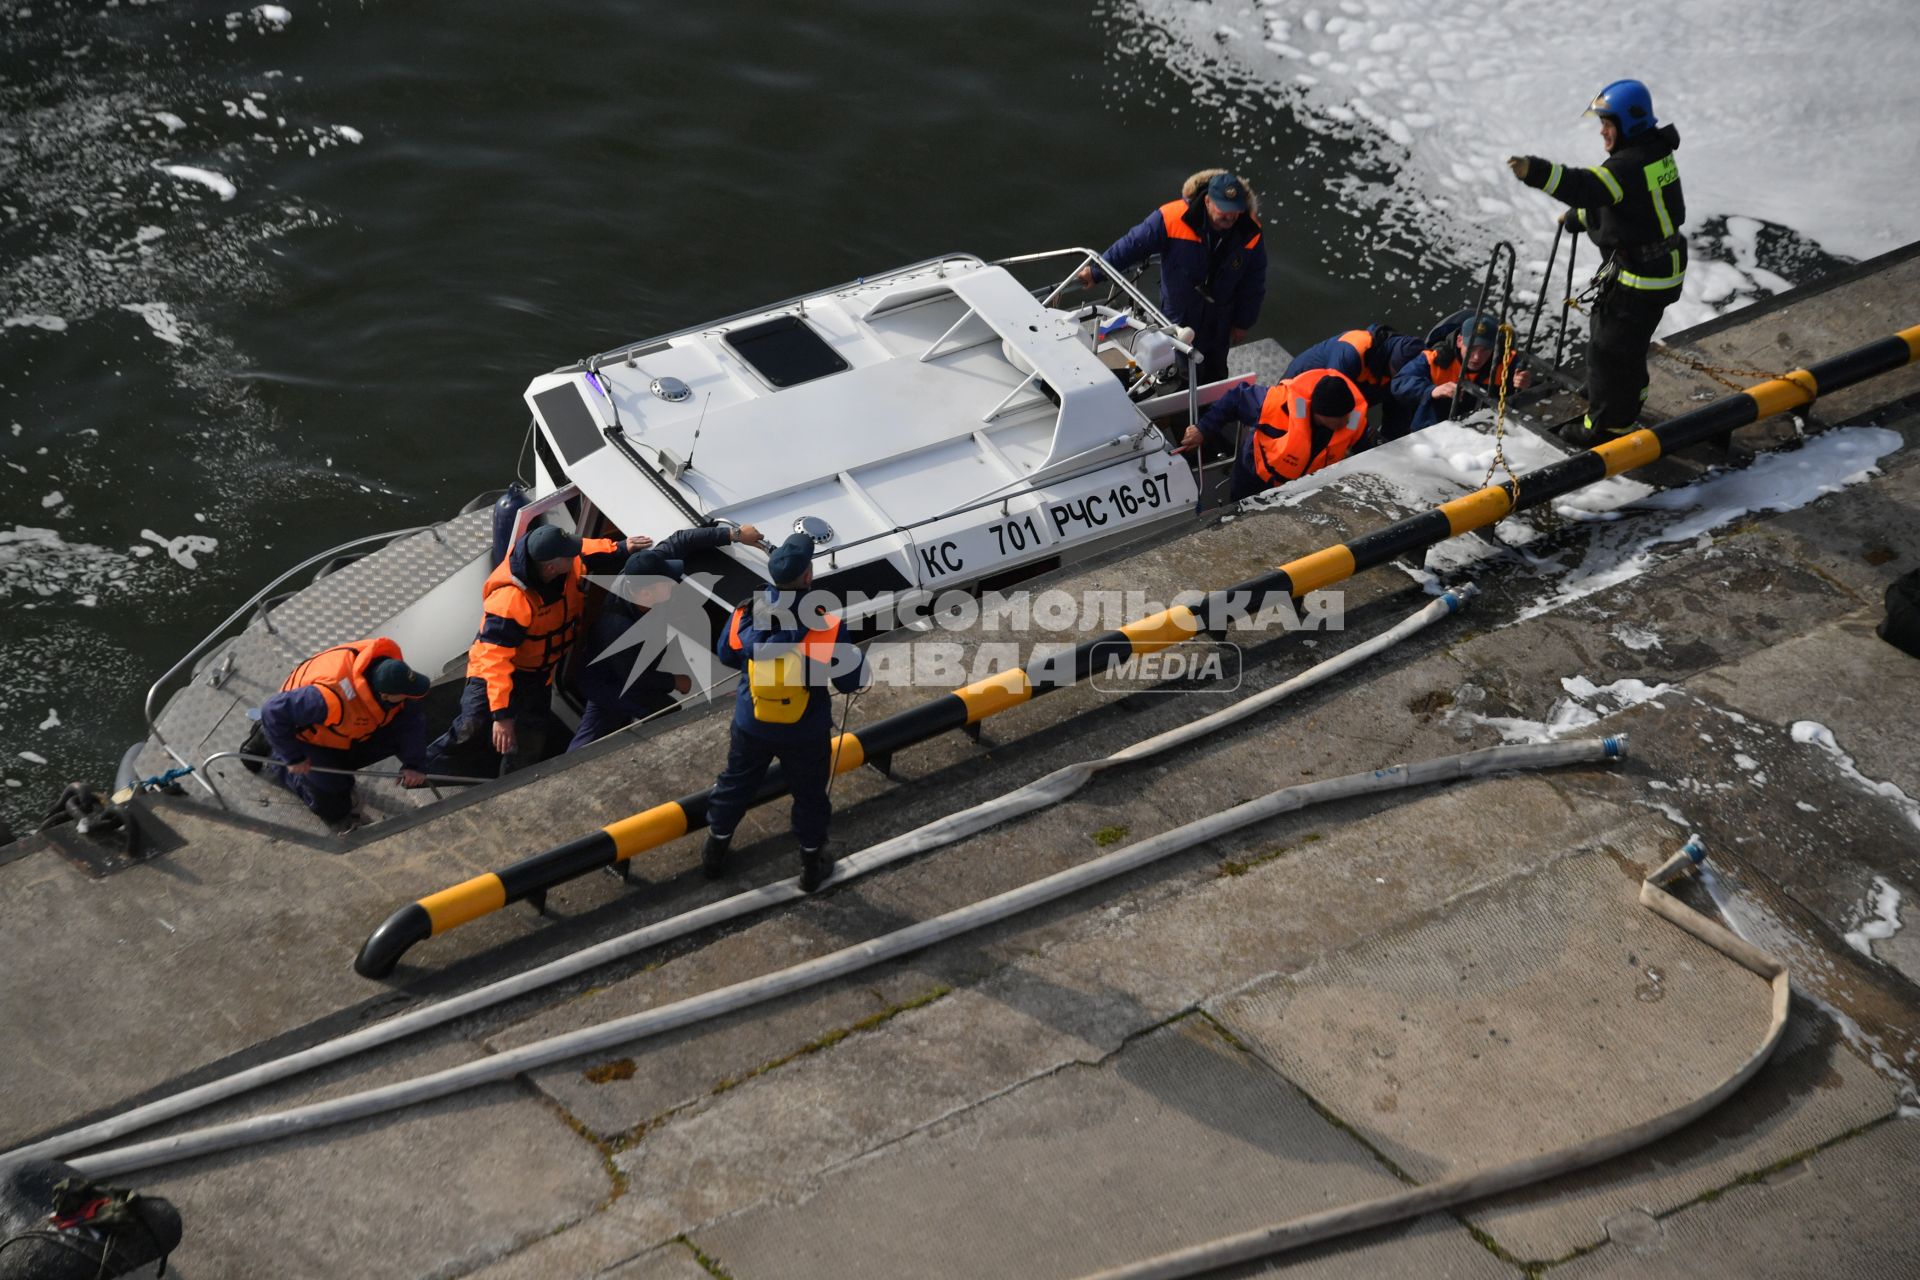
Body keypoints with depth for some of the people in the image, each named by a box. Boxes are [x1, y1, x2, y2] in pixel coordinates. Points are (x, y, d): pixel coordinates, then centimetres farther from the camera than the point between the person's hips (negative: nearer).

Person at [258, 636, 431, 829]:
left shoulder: (389, 668, -27)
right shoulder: (334, 697, -46)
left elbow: (412, 718, -15)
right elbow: (273, 711, -40)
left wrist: (414, 765, -24)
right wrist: (293, 758, -29)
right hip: (307, 736, -7)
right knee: (333, 804, -19)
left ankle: (337, 766, 8)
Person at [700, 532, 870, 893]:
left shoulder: (746, 617, -21)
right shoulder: (825, 629, -31)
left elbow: (726, 655, 0)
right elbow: (852, 679, -20)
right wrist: (855, 654, 1)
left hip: (751, 727, 2)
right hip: (806, 735, -2)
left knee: (735, 784, 27)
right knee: (809, 795, 23)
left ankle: (715, 849, 47)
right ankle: (812, 864, 42)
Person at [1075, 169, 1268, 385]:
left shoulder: (1250, 233, -19)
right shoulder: (1172, 218, -29)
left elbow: (1254, 282, -4)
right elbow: (1133, 245, -18)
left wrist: (1243, 323, 2)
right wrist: (1096, 271, -13)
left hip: (1219, 324, 2)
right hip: (1178, 317, -2)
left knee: (1215, 375, 21)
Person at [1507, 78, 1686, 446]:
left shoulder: (1632, 165, -27)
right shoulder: (1653, 151, 7)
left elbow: (1589, 187, -44)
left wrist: (1536, 172, -56)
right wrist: (1578, 218, 27)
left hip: (1639, 277, -10)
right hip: (1662, 265, 10)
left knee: (1609, 345, 1)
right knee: (1631, 336, 30)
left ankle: (1609, 423, 11)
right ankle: (1629, 394, 50)